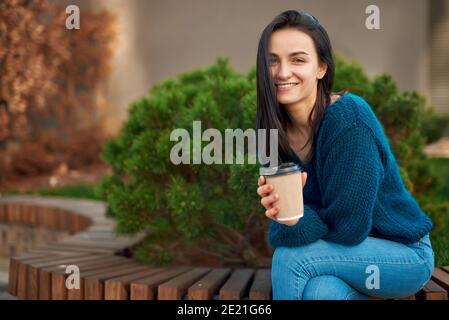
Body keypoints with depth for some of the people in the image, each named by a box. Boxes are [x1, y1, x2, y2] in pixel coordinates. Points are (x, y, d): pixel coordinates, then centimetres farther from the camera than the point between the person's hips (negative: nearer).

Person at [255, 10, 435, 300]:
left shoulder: (350, 119, -25)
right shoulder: (274, 132, -6)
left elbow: (348, 226, -24)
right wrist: (277, 205, -27)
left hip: (404, 254, -4)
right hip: (342, 251, 4)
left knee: (290, 257, -26)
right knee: (320, 290, -29)